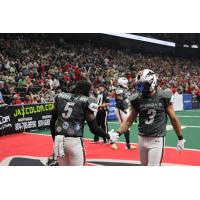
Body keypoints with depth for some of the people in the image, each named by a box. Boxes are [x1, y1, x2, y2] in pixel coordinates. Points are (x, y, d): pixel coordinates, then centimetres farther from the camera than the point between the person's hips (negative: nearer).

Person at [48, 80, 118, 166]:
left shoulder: (60, 97, 10)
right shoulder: (86, 101, -3)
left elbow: (52, 122, 13)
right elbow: (93, 128, -4)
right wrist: (108, 136, 12)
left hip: (58, 140, 5)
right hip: (74, 141, -5)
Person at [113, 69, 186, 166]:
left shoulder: (163, 97, -7)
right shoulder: (137, 99, 0)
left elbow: (173, 119, 1)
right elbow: (129, 120, 5)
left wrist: (180, 138, 6)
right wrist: (118, 133, -8)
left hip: (157, 140, -4)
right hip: (142, 139, 4)